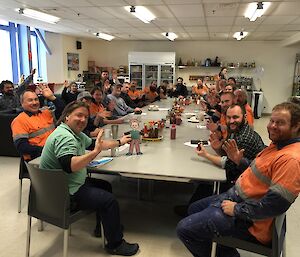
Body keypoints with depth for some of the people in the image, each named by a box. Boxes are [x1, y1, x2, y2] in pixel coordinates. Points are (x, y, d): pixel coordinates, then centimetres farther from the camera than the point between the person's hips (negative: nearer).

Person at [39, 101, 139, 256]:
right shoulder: (64, 136, -25)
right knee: (109, 200, -11)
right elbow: (69, 166, -39)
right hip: (64, 193, -11)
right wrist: (95, 152, -40)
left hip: (72, 183, 11)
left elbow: (94, 143, 21)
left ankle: (106, 225, 36)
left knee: (105, 186, 20)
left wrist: (119, 142, 25)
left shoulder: (75, 132, 8)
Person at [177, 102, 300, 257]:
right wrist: (239, 161, 2)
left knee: (184, 228, -10)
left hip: (248, 220, -10)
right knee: (194, 209, 23)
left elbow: (276, 204, -29)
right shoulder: (278, 144, 8)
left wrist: (237, 209, -20)